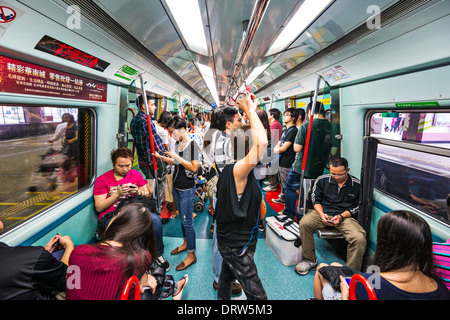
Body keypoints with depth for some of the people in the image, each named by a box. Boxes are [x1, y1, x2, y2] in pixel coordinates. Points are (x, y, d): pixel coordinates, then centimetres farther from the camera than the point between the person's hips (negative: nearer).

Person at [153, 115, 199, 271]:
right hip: (176, 186, 8)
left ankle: (191, 254, 12)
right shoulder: (177, 143, 7)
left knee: (187, 221, -1)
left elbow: (194, 167, -21)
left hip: (187, 189, -8)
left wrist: (177, 157, -25)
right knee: (182, 217, 20)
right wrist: (161, 157, 5)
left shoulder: (192, 144, -16)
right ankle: (185, 243, 39)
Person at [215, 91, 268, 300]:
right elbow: (262, 142, -42)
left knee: (227, 277, 32)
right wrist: (250, 110, -32)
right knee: (257, 295, 2)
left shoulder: (231, 167, -3)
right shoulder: (238, 170, -31)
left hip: (230, 239, 10)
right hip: (237, 245, -10)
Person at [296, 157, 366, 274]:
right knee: (304, 223, -27)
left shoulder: (356, 185, -5)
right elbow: (316, 200, 7)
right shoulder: (321, 180, -2)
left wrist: (341, 217, -13)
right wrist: (322, 214, -10)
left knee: (359, 238, -29)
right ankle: (310, 259, -6)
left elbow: (356, 207, 3)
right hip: (323, 212, 1)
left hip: (346, 216, -1)